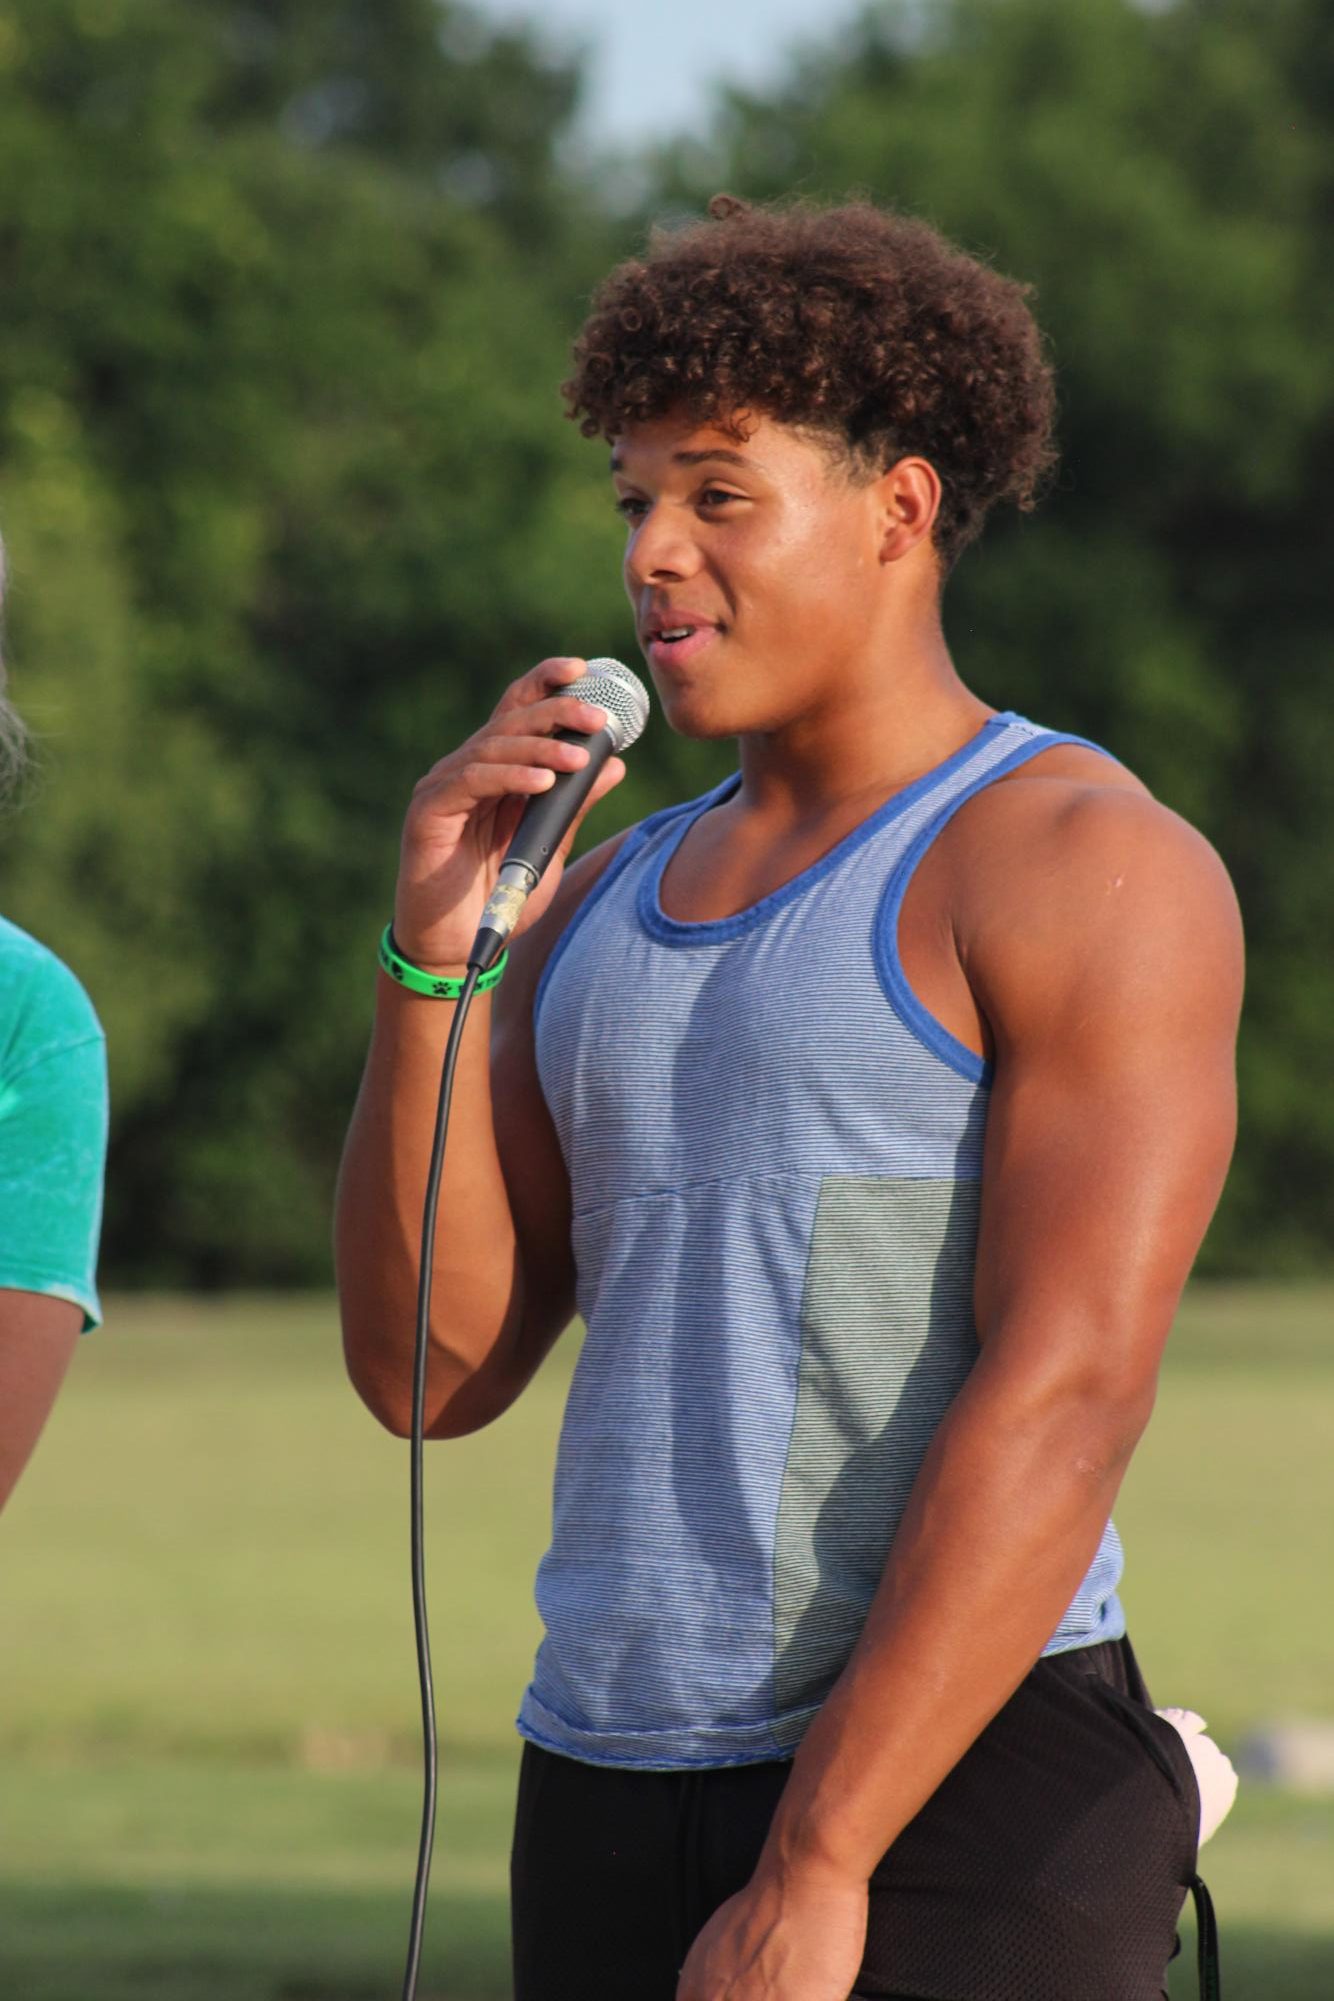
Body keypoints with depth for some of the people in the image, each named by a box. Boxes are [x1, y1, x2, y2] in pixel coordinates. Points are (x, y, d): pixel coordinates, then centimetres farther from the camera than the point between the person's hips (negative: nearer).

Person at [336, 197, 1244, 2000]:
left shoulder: (1086, 868, -7)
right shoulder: (612, 907, 18)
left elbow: (1066, 1400, -17)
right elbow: (431, 1369, 11)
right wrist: (431, 957, -3)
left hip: (957, 1804, -7)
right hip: (613, 1807, 8)